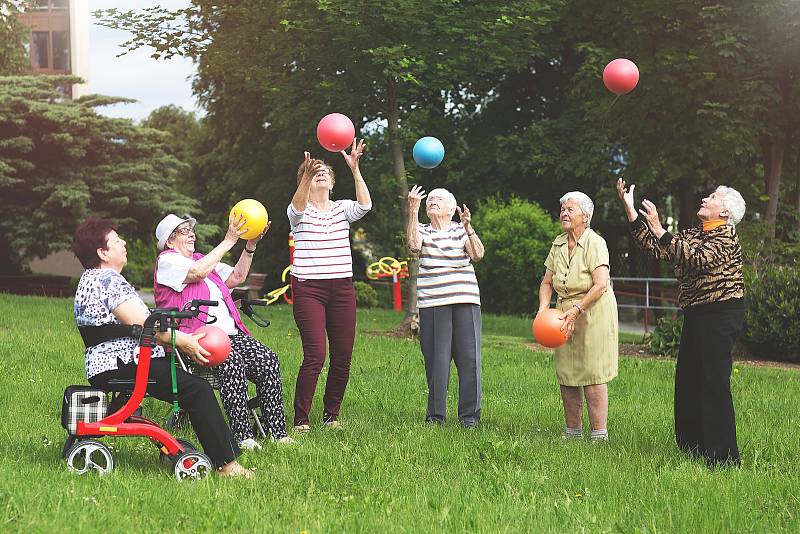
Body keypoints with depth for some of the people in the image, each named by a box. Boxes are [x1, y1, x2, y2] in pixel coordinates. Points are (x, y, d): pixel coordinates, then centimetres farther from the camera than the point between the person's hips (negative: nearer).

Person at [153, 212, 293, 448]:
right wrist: (228, 241, -12)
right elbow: (198, 272, -15)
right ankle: (242, 435, -32)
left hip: (229, 334, 7)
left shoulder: (201, 258, 28)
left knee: (268, 358, -18)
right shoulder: (167, 261, 4)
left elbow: (236, 277, 22)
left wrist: (250, 246, 9)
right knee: (232, 360, -35)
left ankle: (277, 432, -19)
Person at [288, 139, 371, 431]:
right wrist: (307, 174, -39)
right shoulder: (298, 212, 3)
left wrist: (355, 168, -21)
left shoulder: (342, 209, 11)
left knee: (343, 357, 3)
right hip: (308, 289, -4)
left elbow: (365, 204, -10)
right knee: (315, 356, -13)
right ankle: (300, 419, -4)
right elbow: (298, 206, -22)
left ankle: (331, 414, 20)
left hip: (342, 289, 4)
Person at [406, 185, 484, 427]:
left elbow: (478, 255, -4)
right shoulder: (423, 231, 11)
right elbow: (413, 244, -12)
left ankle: (469, 414, 5)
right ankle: (435, 414, 8)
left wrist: (468, 227, -16)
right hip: (432, 304, 0)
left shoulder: (461, 230, 12)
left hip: (465, 301, 0)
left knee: (469, 358, -3)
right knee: (436, 359, -1)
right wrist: (413, 211, -18)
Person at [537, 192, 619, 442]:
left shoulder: (595, 243, -12)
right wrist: (543, 308, -4)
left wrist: (577, 309, -23)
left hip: (593, 312, -7)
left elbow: (601, 285, -21)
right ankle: (573, 431, 19)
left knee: (592, 375, -7)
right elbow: (547, 282, 12)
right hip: (565, 314, 7)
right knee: (565, 374, 8)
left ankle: (599, 435, -2)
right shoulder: (558, 243, 9)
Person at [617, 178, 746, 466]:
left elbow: (695, 260, -28)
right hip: (696, 316, 10)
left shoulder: (726, 238, -12)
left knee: (713, 384, -9)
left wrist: (659, 229, -30)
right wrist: (629, 209, 7)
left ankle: (723, 456, -4)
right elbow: (655, 248, 11)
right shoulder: (693, 235, 16)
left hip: (720, 315, -10)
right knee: (688, 382, 13)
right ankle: (693, 446, 24)